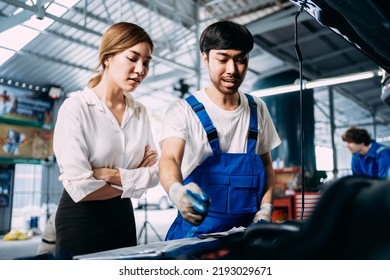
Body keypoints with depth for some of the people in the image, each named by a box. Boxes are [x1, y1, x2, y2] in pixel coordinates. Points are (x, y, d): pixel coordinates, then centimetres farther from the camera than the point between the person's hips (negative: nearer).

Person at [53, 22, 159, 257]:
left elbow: (154, 173, -3)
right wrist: (133, 179, -7)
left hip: (122, 218, 6)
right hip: (80, 222, -5)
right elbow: (80, 187, -20)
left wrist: (109, 174, -18)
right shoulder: (75, 108, -14)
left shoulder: (140, 112, 3)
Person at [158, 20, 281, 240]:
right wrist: (177, 190, -44)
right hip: (197, 231, -4)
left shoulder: (258, 109, 10)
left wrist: (265, 210, 2)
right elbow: (169, 159, -22)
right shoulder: (183, 112, -5)